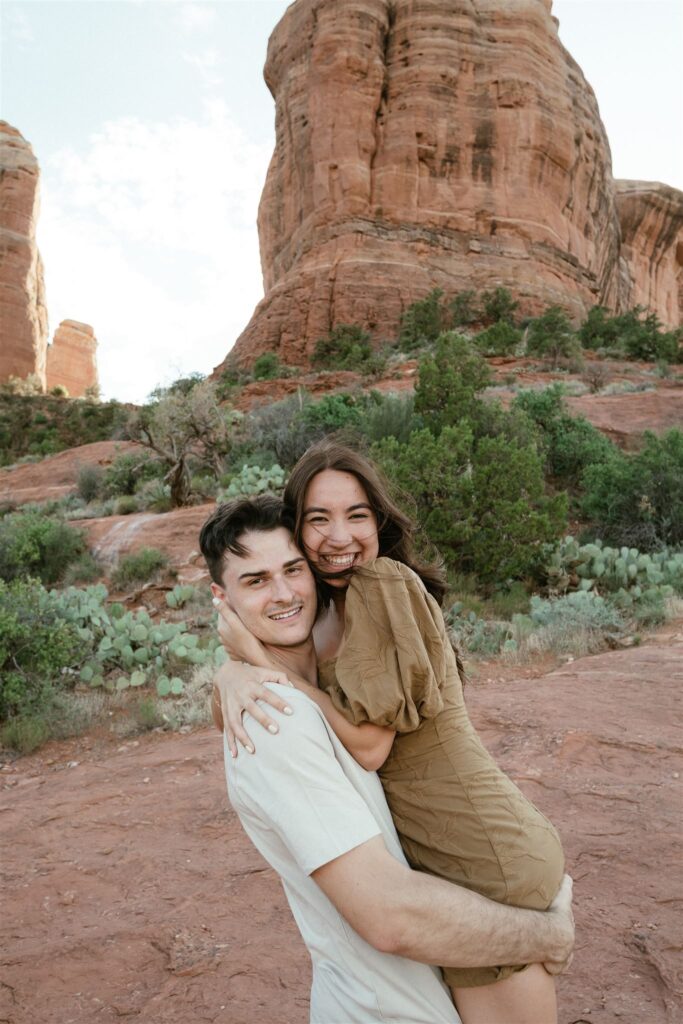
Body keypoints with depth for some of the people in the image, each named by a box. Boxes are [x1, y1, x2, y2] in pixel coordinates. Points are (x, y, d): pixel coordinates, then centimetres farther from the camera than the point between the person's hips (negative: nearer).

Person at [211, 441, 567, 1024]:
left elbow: (367, 746, -22)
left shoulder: (384, 583, -20)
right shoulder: (326, 619, 6)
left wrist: (258, 657, -20)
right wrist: (233, 676, -19)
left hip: (487, 862, -9)